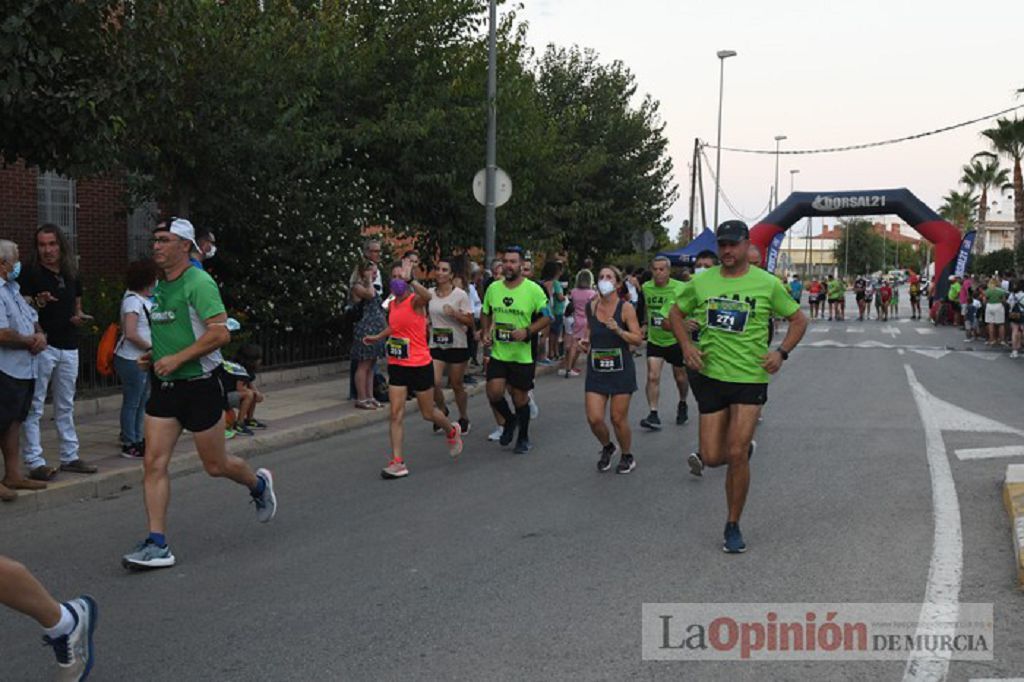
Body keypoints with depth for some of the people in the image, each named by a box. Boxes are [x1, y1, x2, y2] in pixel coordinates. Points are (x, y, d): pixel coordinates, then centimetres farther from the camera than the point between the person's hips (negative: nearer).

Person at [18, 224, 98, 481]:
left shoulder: (72, 275, 12)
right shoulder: (30, 273, -6)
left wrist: (80, 317, 3)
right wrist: (38, 302, -28)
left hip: (69, 346, 6)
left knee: (65, 406, 14)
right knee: (34, 406, -5)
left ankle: (69, 456, 22)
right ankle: (34, 461, -3)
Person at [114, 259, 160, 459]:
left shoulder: (145, 299, 12)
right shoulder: (133, 300, -17)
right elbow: (130, 334, -24)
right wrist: (151, 347, -14)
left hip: (143, 359, 9)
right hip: (131, 359, -9)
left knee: (142, 401, 16)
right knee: (132, 403, -1)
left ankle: (136, 439, 27)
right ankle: (129, 445, 7)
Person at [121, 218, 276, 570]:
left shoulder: (199, 283, -13)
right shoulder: (160, 288, 13)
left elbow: (220, 332, -23)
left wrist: (177, 358, -22)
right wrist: (152, 356, 10)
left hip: (199, 385, -7)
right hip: (164, 385, 7)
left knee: (216, 465, 6)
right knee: (154, 463, -3)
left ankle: (259, 484, 37)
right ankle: (157, 544, 1)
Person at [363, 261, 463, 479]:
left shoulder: (415, 301, -14)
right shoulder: (392, 304, 6)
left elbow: (427, 296, -41)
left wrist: (410, 279, -53)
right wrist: (378, 337, 21)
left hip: (420, 365, -5)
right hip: (397, 366, 5)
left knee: (428, 413, 10)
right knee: (396, 413, -4)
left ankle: (452, 431, 42)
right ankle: (397, 462, -2)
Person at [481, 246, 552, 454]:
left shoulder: (533, 289, -9)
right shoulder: (493, 288, 3)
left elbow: (547, 317, -6)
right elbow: (486, 314, 18)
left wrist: (527, 331, -20)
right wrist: (485, 332, -1)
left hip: (522, 354, -3)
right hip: (498, 352, 3)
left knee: (520, 396, 7)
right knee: (494, 392, -10)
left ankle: (523, 437, 29)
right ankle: (509, 420, 22)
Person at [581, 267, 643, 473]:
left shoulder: (626, 307, -7)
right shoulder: (591, 306, 4)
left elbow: (638, 339, -9)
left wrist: (618, 330, -24)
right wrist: (586, 341, 2)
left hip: (621, 369, -3)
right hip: (596, 369, 3)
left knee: (618, 419, 2)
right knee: (594, 419, -4)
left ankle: (627, 456, 27)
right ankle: (607, 447, 28)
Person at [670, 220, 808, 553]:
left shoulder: (767, 284, -4)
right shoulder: (701, 282, 1)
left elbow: (798, 319, 7)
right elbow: (676, 313, 16)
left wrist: (781, 352, -9)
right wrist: (686, 345, -2)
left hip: (750, 378, -2)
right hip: (711, 376, 3)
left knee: (736, 454, -9)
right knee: (712, 457, 3)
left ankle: (733, 527, 9)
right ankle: (746, 448, 40)